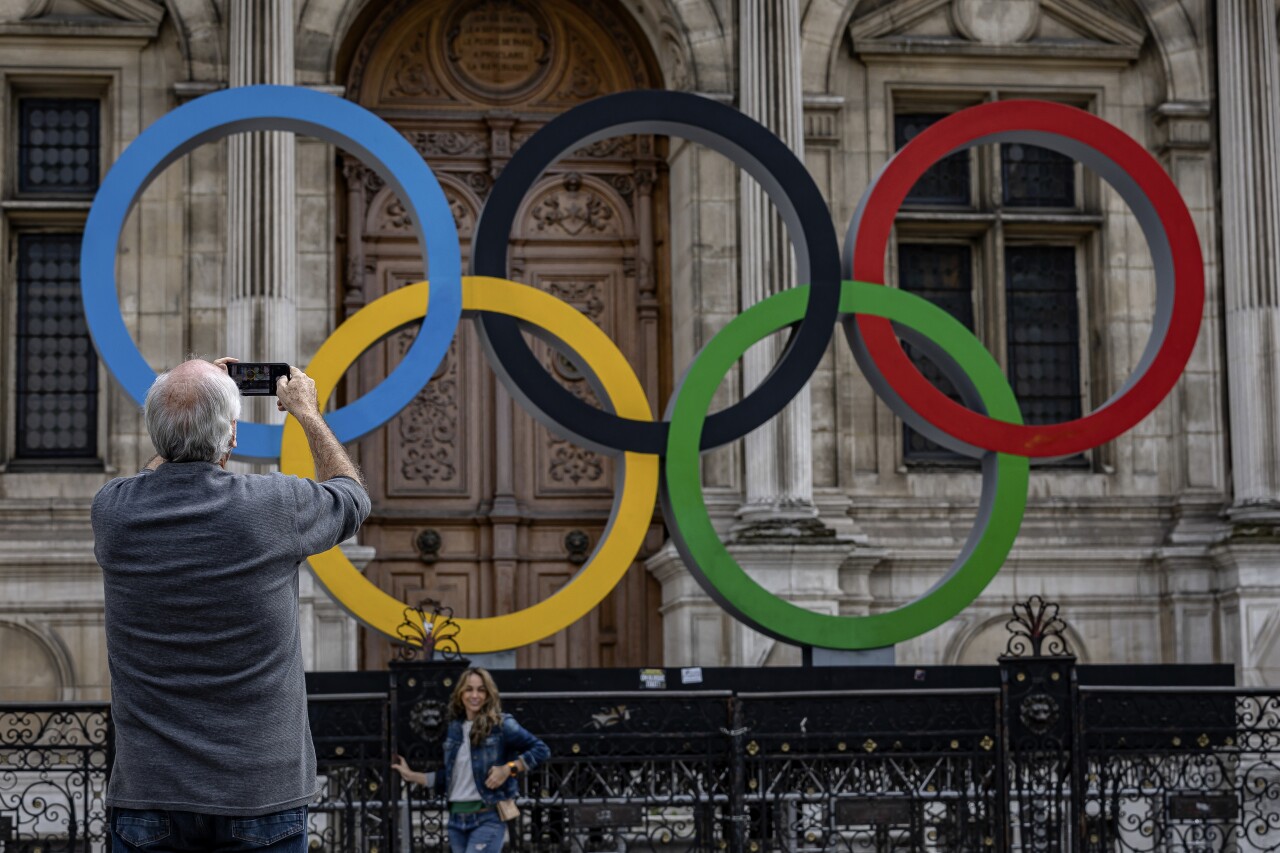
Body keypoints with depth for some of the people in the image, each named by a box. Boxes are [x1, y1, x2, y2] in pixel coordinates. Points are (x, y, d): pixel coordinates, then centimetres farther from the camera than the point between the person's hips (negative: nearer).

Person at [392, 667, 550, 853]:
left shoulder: (501, 725, -6)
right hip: (457, 817, 6)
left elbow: (540, 750, -8)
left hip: (488, 818, -6)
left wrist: (509, 769, -17)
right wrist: (411, 776, 16)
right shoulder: (454, 729, 11)